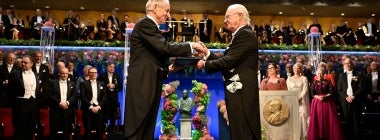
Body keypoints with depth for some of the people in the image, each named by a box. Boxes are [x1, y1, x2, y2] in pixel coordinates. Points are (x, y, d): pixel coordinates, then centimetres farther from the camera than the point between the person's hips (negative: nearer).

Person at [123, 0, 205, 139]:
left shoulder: (150, 25, 22)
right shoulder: (145, 23, -8)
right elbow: (165, 48, -20)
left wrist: (167, 68, 11)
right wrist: (190, 45, -10)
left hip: (149, 84, 10)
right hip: (142, 84, -10)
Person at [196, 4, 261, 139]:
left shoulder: (245, 34, -13)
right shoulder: (242, 34, 19)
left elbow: (228, 61, -20)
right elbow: (227, 60, 16)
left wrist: (205, 64, -7)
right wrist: (207, 53, 8)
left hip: (241, 92, -11)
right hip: (238, 90, 11)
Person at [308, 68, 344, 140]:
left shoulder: (327, 82, 6)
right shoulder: (314, 82, 7)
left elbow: (331, 92, -2)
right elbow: (312, 93, 0)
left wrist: (325, 96, -16)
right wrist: (318, 97, -17)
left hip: (328, 103, 0)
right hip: (317, 103, 0)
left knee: (329, 120, -2)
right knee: (318, 120, -2)